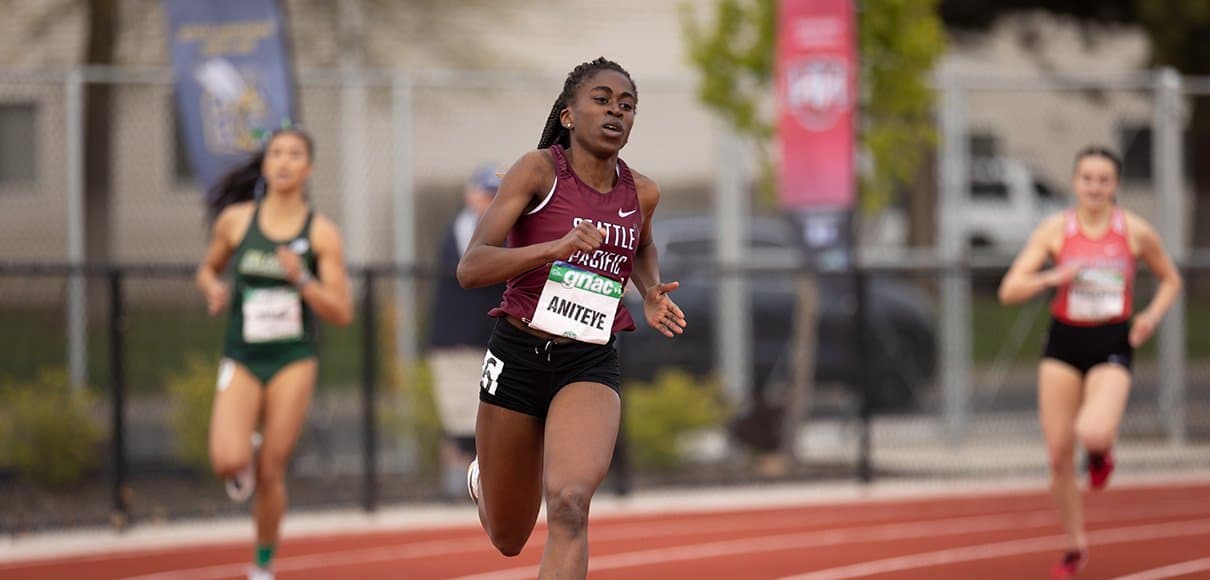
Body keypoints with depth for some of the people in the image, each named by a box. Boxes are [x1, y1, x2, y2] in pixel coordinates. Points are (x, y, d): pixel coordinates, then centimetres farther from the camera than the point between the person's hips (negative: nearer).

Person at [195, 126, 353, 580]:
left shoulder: (321, 232, -3)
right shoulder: (236, 219, 1)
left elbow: (341, 313, -3)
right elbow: (208, 269, 19)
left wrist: (301, 279, -19)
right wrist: (213, 291, -4)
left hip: (293, 361, -1)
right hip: (242, 359, 1)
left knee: (270, 474, 1)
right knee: (227, 463, -20)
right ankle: (245, 460, 18)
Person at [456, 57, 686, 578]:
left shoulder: (641, 192, 4)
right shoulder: (539, 170, -9)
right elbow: (471, 269, -17)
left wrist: (650, 295, 7)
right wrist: (556, 249, -32)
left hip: (590, 364, 2)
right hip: (518, 356, -1)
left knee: (569, 502, -28)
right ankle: (482, 479, 52)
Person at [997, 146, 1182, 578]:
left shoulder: (1136, 232, -3)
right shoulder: (1055, 230, -3)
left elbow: (1170, 280, 13)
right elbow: (1009, 291, -6)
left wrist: (1152, 316, -5)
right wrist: (1053, 277, -23)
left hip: (1112, 347, -2)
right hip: (1064, 343, 2)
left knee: (1093, 434, -28)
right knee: (1058, 454, 1)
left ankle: (1102, 452, 12)